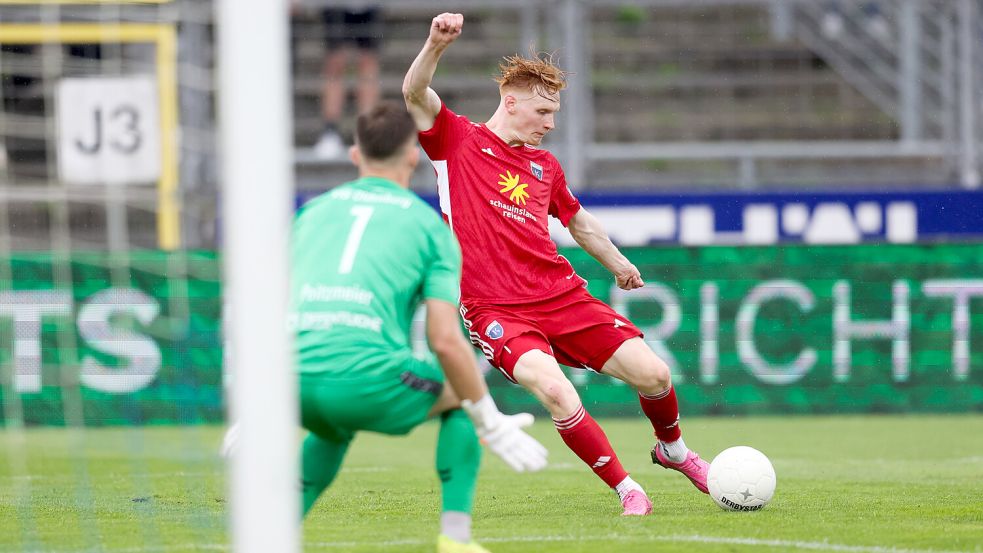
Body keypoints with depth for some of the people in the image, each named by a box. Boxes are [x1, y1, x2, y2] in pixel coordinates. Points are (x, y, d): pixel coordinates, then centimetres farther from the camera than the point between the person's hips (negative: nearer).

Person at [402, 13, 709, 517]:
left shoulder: (545, 166, 16)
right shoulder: (457, 140, 2)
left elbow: (578, 220, 34)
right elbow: (414, 94, -15)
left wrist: (618, 263, 46)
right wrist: (436, 45, -33)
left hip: (561, 295, 5)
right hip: (494, 308, -5)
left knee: (652, 373, -5)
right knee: (554, 390, -30)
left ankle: (673, 451, 28)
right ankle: (626, 490, -14)